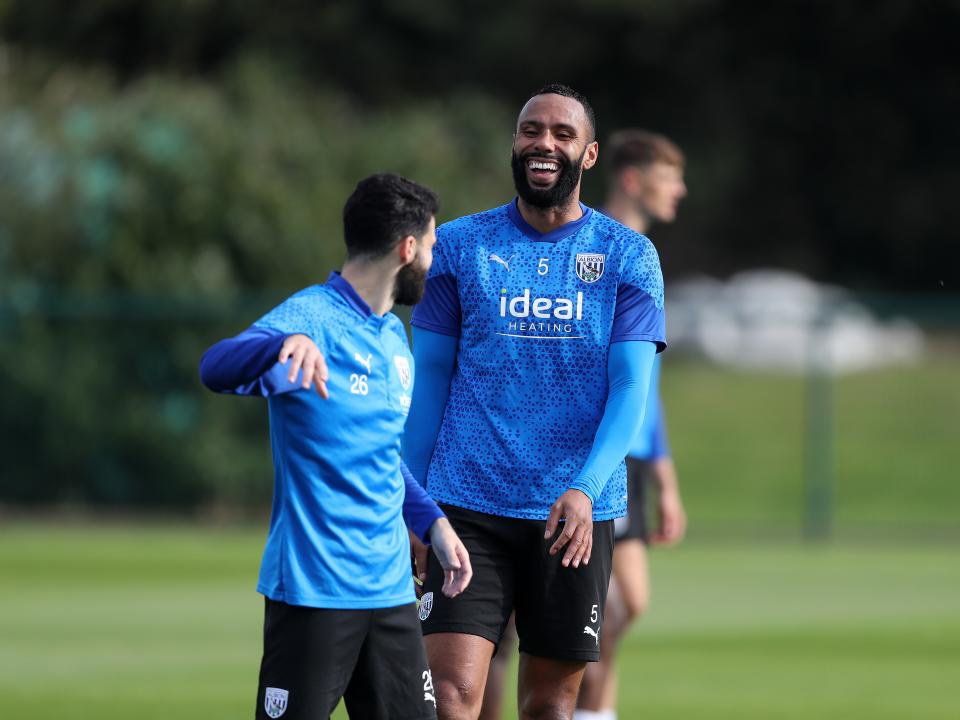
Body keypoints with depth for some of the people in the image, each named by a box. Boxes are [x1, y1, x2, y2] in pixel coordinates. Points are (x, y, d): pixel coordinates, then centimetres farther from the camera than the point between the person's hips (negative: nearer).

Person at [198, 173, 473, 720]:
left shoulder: (395, 338, 17)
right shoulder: (313, 318, -11)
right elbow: (218, 368, -30)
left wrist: (432, 521, 16)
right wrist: (288, 344, -50)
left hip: (390, 588, 8)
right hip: (313, 588, -8)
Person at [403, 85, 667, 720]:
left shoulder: (630, 257, 3)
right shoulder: (459, 245, 5)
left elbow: (631, 388, -5)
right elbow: (430, 380, 9)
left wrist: (585, 490, -20)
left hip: (577, 515, 0)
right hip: (469, 505, 0)